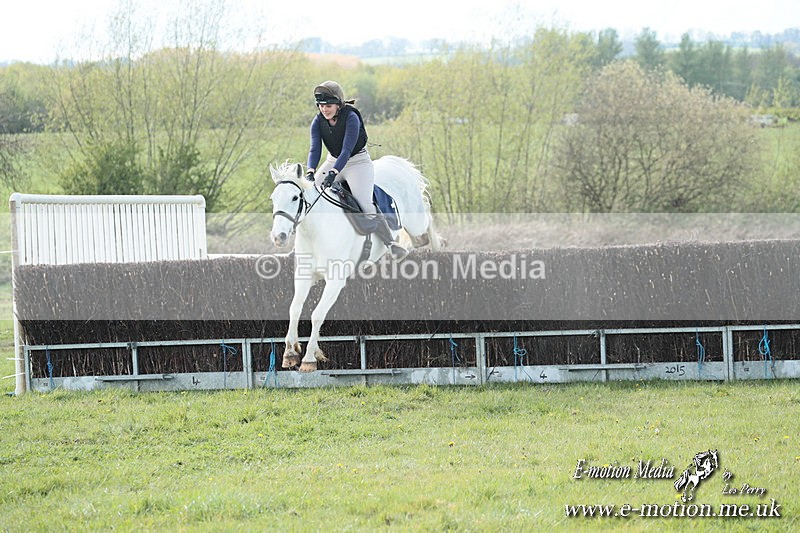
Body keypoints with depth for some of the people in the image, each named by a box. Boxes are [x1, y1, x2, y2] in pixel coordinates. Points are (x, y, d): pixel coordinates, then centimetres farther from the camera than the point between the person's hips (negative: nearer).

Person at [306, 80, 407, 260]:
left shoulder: (351, 118, -24)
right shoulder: (318, 121, -9)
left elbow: (346, 150, -30)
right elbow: (315, 149, -18)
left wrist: (333, 173, -43)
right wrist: (310, 172, -36)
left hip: (358, 162, -6)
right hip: (333, 161, 6)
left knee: (365, 203, -22)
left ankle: (390, 243, -21)